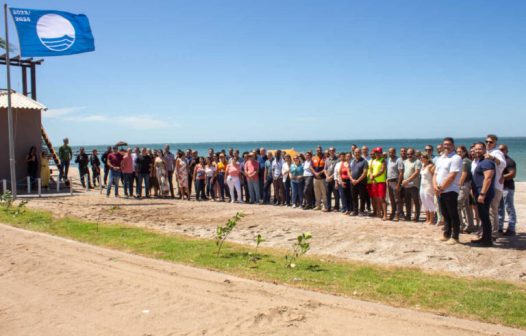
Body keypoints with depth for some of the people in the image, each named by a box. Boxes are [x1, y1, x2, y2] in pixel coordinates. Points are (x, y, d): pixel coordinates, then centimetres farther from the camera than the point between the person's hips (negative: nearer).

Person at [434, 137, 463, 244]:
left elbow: (452, 176, -16)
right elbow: (435, 174, 15)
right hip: (440, 191, 8)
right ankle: (446, 234, 22)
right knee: (445, 214, 14)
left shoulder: (456, 158, -8)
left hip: (451, 190, -7)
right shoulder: (440, 159, 17)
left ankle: (455, 237, 4)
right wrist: (435, 186, -3)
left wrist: (441, 187, -13)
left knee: (453, 215, -2)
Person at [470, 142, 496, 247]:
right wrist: (475, 192, 19)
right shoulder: (477, 162, 18)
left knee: (484, 216, -7)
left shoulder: (486, 162, -14)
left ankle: (487, 240, -3)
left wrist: (482, 194, -26)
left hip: (484, 194, -10)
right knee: (483, 216, 14)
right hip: (479, 193, 10)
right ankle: (485, 238, 21)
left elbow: (488, 178, -23)